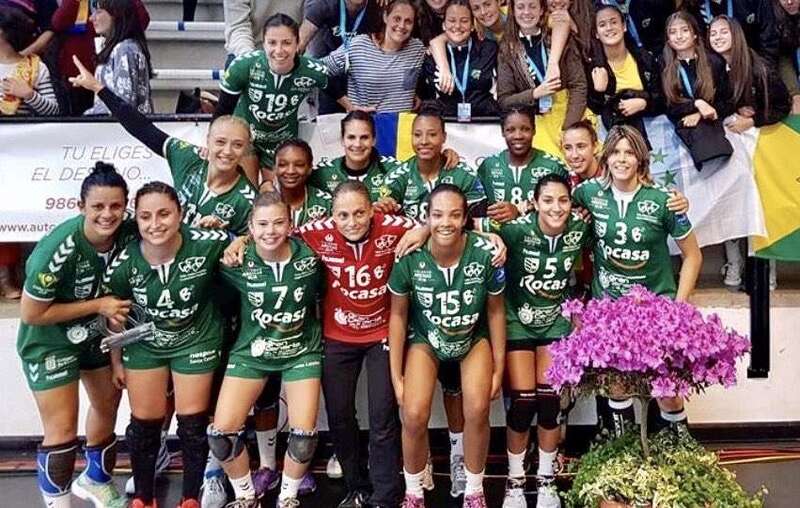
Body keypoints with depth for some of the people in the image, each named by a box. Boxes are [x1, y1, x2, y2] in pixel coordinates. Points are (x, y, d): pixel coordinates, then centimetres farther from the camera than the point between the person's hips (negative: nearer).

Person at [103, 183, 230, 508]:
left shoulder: (207, 244, -27)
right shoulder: (124, 264, -21)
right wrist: (116, 362, 5)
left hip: (197, 341, -1)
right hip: (144, 345, 1)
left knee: (193, 423, 8)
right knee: (144, 424, 11)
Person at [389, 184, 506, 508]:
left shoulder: (485, 254, -24)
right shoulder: (410, 257, -24)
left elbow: (495, 311, -8)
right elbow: (398, 315, -10)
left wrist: (498, 368, -2)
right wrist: (396, 375, -7)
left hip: (474, 339, 0)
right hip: (426, 339, 0)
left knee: (477, 410, -20)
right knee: (414, 415, -17)